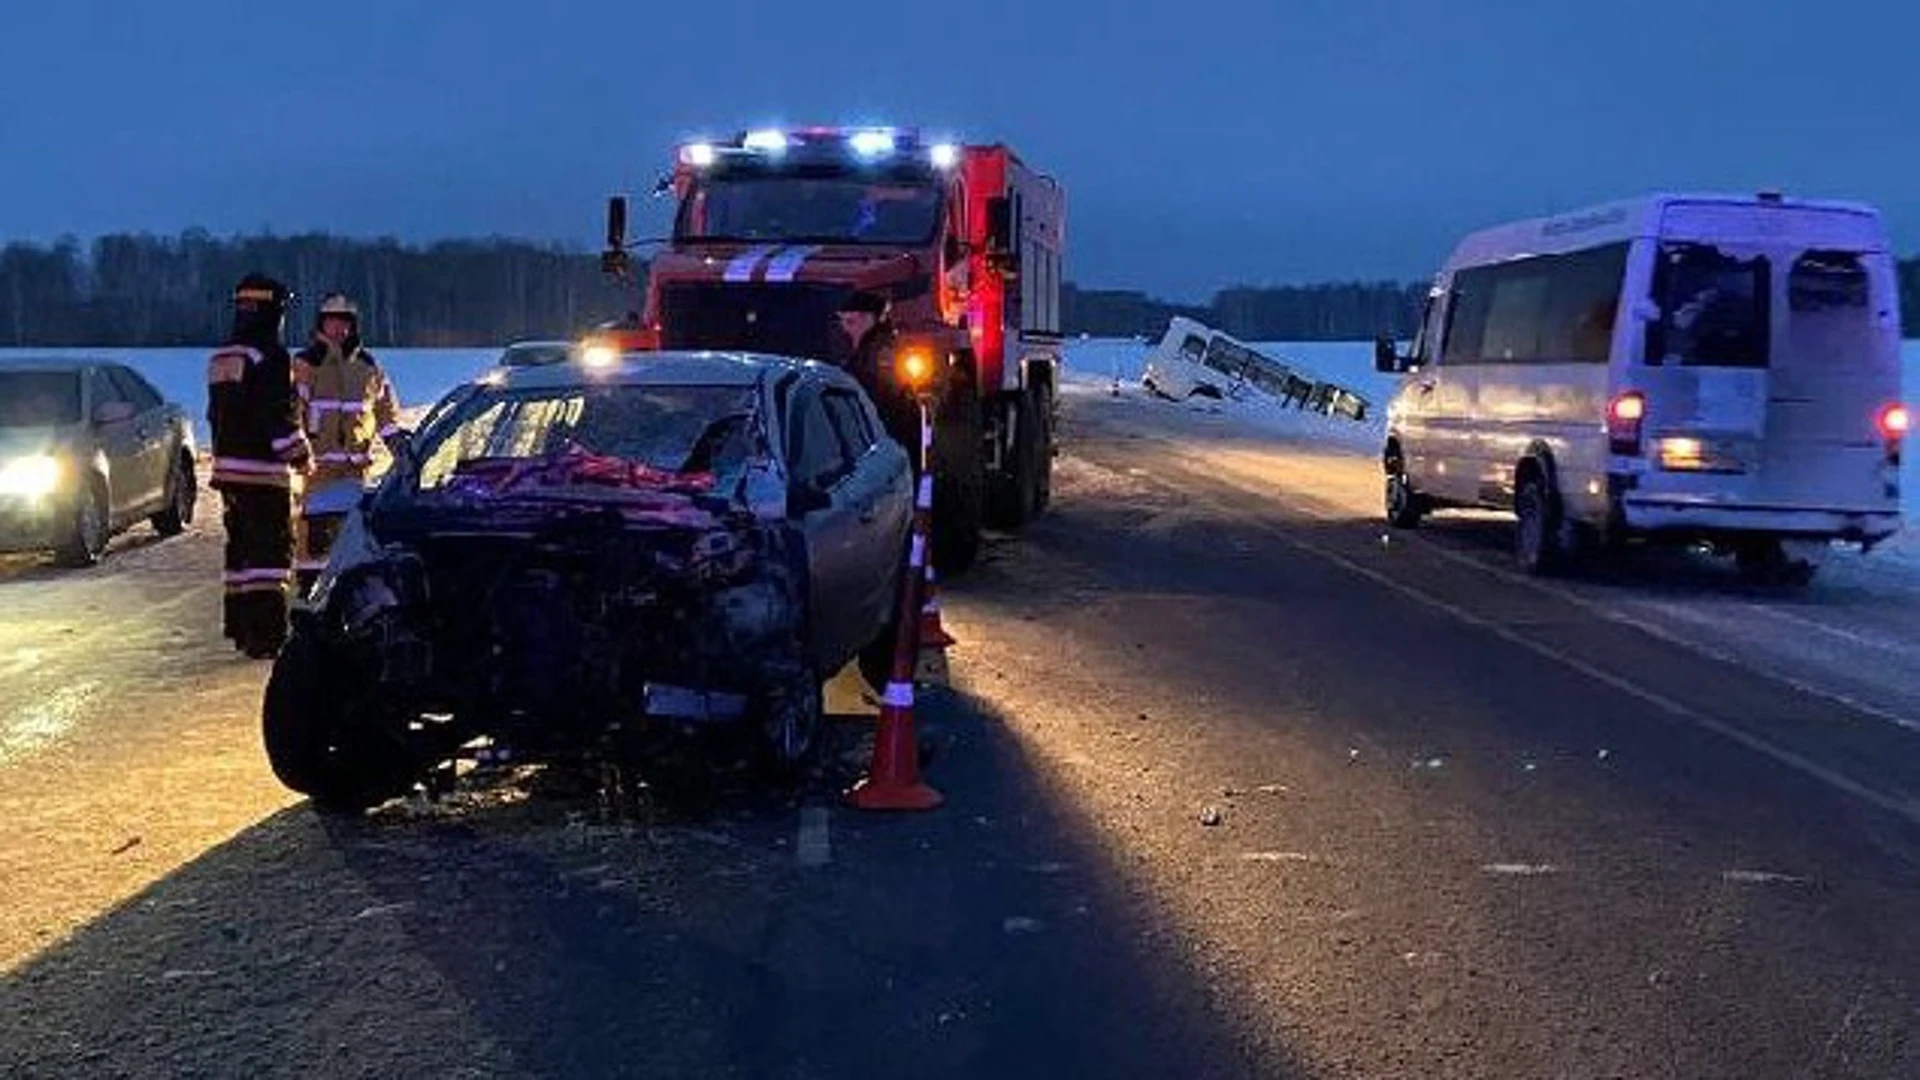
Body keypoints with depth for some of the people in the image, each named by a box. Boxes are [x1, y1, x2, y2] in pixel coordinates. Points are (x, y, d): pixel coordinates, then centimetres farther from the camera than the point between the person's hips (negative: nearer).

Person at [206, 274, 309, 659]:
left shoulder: (221, 358, 15)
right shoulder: (270, 357, -14)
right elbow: (280, 415, -17)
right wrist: (299, 454, -6)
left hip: (228, 466, 9)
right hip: (264, 469, -9)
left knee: (241, 547, 16)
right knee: (271, 550, -7)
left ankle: (240, 627, 22)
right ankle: (266, 634, -11)